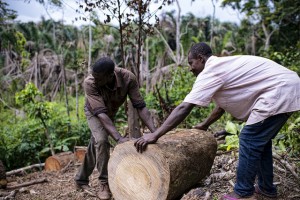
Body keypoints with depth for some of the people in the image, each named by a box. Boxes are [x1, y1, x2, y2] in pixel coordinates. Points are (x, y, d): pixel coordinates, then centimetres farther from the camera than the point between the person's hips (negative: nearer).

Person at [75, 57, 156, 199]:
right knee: (101, 141, -26)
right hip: (94, 112, -3)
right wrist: (119, 138, -54)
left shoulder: (128, 78, -36)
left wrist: (154, 132, -42)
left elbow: (140, 106, -33)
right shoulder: (89, 83, -40)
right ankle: (104, 183, -9)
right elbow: (100, 113, -44)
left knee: (95, 146, 11)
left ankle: (81, 179, 32)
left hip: (111, 112, 3)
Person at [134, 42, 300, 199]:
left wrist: (154, 135, -22)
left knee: (249, 141, -4)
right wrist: (204, 125, 33)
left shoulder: (210, 72, -15)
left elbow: (184, 108, -23)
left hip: (279, 92, -10)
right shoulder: (220, 66, 16)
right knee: (260, 140, 18)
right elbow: (222, 105, 26)